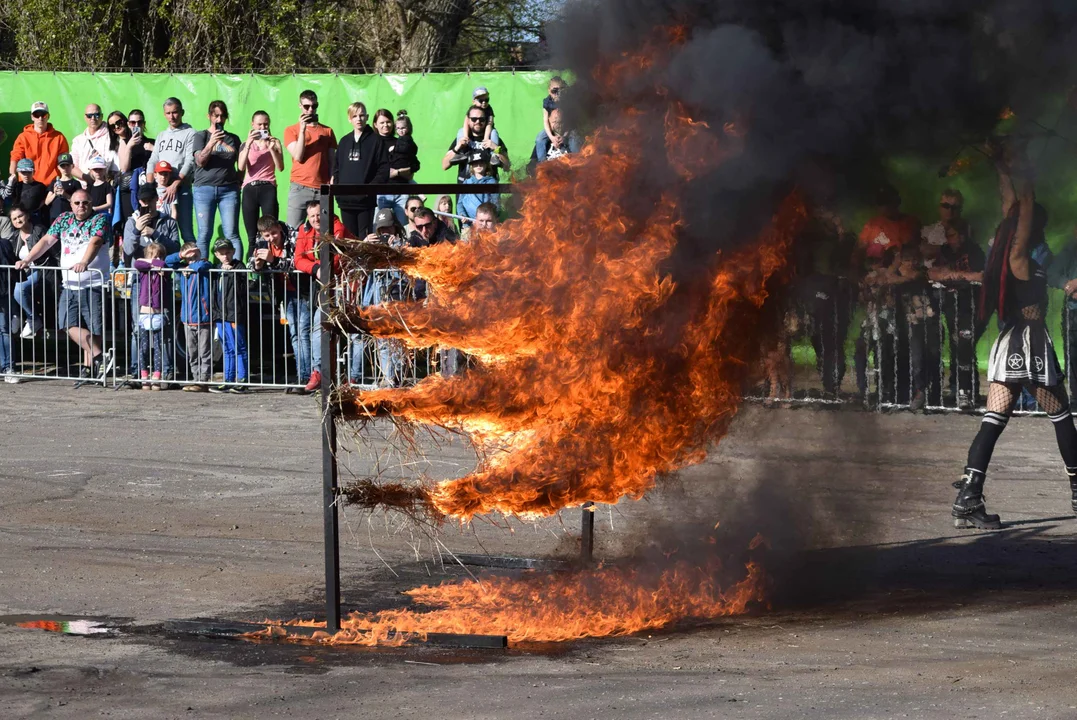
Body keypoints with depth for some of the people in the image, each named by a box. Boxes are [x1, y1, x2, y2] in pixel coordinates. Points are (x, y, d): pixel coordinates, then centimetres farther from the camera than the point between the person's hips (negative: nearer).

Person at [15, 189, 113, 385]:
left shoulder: (99, 220, -4)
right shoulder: (64, 220, 13)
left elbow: (95, 242, -22)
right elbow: (46, 240, 9)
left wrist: (84, 262, -40)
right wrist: (28, 260, -5)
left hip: (93, 285, -5)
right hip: (70, 285, 5)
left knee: (92, 327, -5)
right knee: (71, 325, -5)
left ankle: (88, 367, 2)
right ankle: (99, 356, 0)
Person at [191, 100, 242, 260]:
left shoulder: (233, 138, 16)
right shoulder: (201, 136, 9)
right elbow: (200, 161, -4)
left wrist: (239, 182, 3)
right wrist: (211, 143, -17)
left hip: (229, 189, 1)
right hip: (205, 188, -1)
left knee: (232, 234, -6)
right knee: (204, 234, -2)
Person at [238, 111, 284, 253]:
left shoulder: (275, 143, 11)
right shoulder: (246, 144, 14)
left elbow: (280, 167, 0)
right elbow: (241, 167, -2)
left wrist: (272, 148, -11)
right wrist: (248, 144, -9)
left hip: (268, 188, -2)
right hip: (250, 189, 2)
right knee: (252, 236, 1)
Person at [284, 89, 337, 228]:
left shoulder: (327, 131, 14)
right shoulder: (291, 130, 9)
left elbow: (332, 160, 13)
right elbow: (298, 156, -3)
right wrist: (302, 129, -7)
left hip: (322, 190, 1)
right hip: (300, 188, -1)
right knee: (294, 229, -6)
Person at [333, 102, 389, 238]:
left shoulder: (376, 140, 1)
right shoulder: (344, 141, 16)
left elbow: (383, 170, -5)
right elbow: (337, 167, 20)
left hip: (365, 200, -4)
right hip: (346, 200, 4)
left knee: (365, 238, -6)